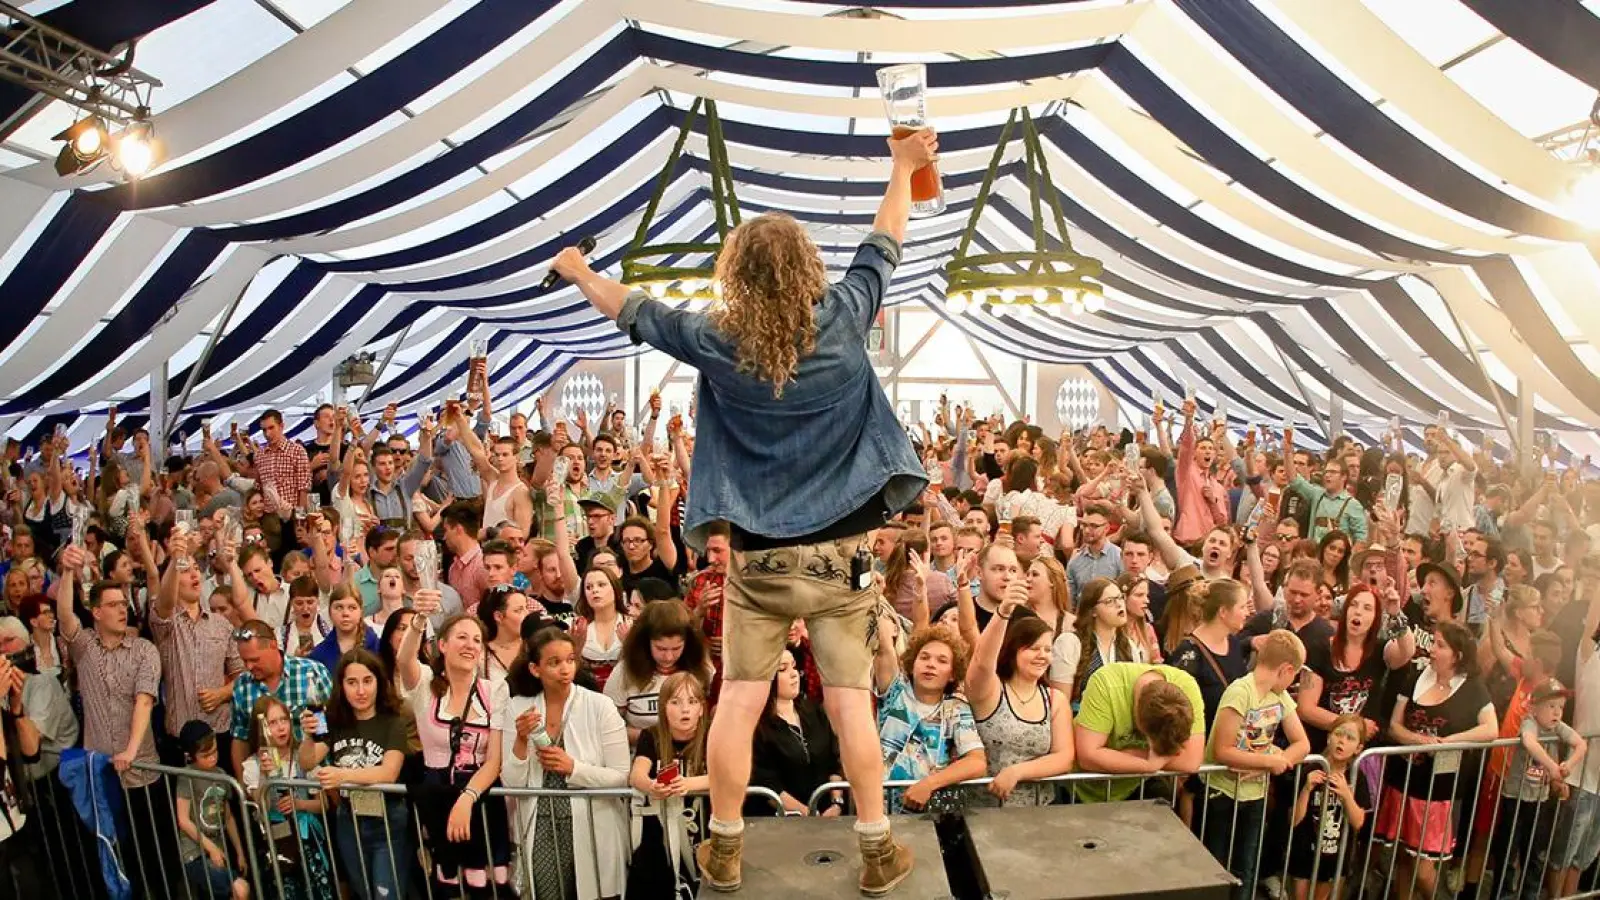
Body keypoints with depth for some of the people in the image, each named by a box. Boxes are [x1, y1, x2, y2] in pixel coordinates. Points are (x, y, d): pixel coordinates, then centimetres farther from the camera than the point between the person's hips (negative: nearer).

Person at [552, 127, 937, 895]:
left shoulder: (715, 341, -5)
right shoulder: (841, 321, -5)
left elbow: (631, 310, 11)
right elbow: (884, 246, 11)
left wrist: (578, 273, 31)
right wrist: (905, 164, 28)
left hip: (757, 558, 0)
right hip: (838, 552, 1)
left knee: (737, 703, 10)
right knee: (851, 703, 8)